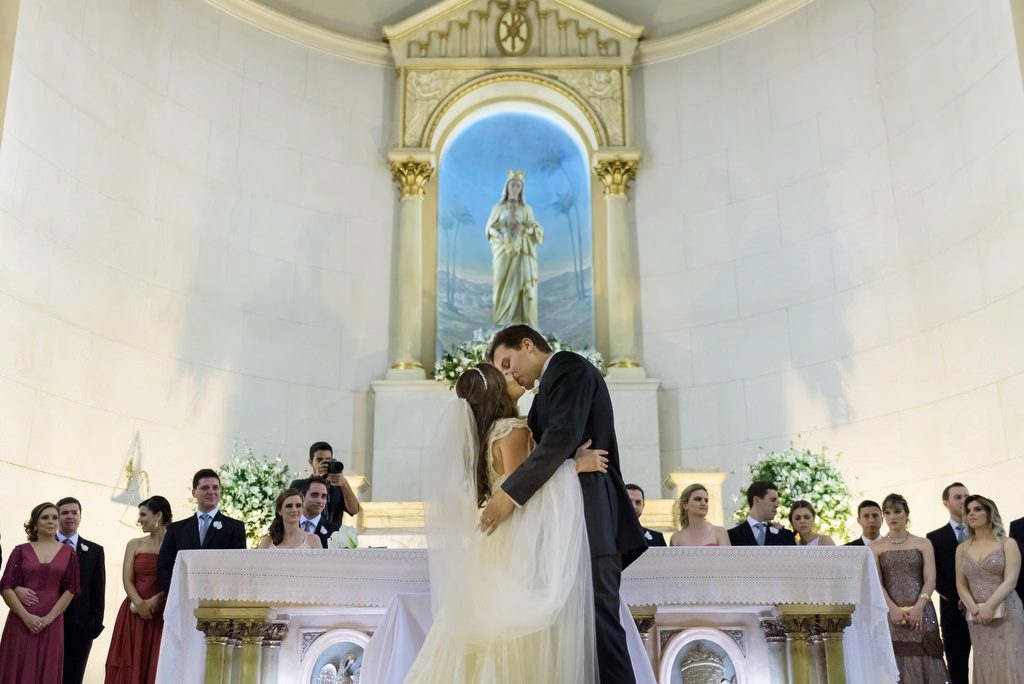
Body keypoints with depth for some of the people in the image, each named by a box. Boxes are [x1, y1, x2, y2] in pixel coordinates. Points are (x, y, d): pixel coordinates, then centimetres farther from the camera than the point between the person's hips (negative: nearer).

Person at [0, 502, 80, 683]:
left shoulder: (68, 552, 6)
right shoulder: (21, 551, 4)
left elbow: (70, 589, 2)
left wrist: (48, 618, -8)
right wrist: (26, 617, -11)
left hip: (51, 624, 0)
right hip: (21, 622, 0)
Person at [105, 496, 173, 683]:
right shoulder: (134, 545, 11)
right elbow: (127, 580, 3)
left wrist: (155, 600, -18)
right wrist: (140, 603, -13)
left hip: (163, 613, -3)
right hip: (134, 613, 3)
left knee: (157, 665, -2)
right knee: (131, 665, 1)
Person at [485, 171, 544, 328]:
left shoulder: (527, 209, 10)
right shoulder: (498, 208, 9)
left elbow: (537, 230, 6)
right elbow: (490, 229, 5)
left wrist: (524, 228, -14)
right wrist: (502, 236, -14)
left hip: (522, 254, 0)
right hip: (503, 253, 0)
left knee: (521, 287, -7)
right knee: (503, 287, -5)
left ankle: (522, 325, -5)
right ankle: (502, 326, -2)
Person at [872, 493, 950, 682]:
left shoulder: (923, 544, 9)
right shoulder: (875, 547, 8)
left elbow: (930, 579, 0)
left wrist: (918, 607, -14)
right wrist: (893, 608, -14)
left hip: (920, 612, 0)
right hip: (890, 613, 0)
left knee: (923, 659, -5)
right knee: (893, 661, -5)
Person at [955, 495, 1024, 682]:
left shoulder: (1007, 544, 1)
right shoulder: (962, 549, 12)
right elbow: (961, 585, 6)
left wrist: (989, 606, -22)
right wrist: (974, 608, -12)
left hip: (1006, 614, -3)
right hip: (976, 617, 3)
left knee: (1009, 665, -7)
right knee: (986, 667, 3)